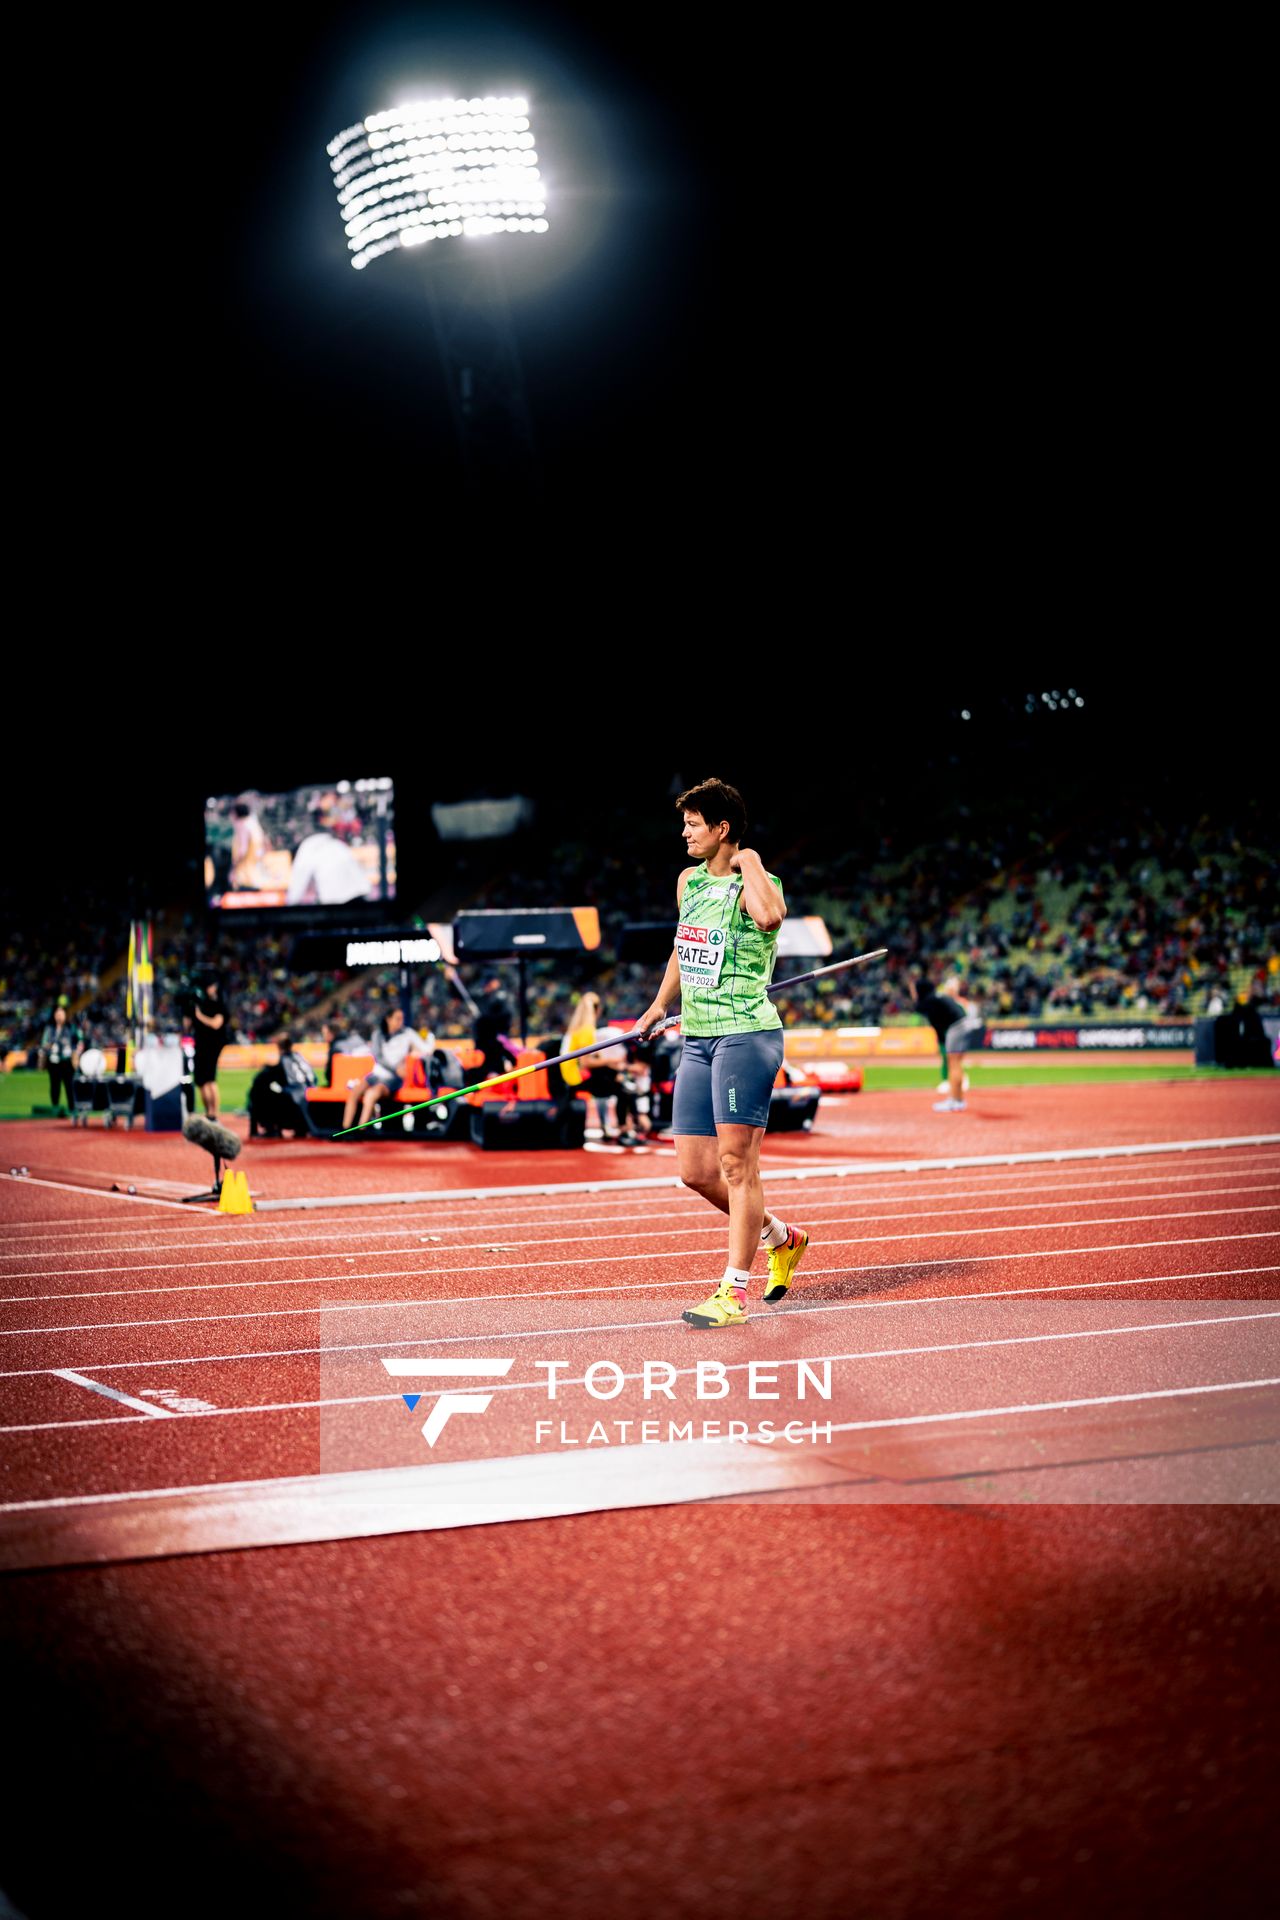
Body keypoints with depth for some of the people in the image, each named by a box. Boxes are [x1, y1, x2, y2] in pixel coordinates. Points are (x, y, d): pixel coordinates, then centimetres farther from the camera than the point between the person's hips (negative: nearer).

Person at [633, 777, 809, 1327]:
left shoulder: (753, 885, -9)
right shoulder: (688, 881, 15)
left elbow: (770, 916, -35)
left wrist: (748, 862, -18)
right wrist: (658, 1008, 38)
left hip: (745, 1034, -8)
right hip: (697, 1039, 8)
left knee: (736, 1162, -8)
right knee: (696, 1172, 7)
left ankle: (734, 1292, -2)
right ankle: (781, 1238, 29)